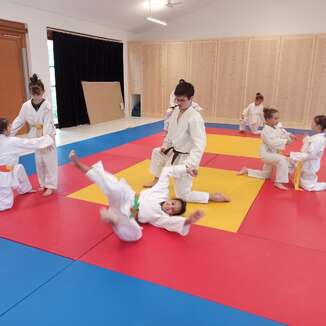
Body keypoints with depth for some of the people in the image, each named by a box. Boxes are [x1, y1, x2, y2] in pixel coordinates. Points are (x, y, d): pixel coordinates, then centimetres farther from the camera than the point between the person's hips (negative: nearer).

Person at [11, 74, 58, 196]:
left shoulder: (47, 106, -16)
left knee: (49, 161, 1)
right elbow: (19, 121, 2)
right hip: (35, 138, 4)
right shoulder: (26, 106, -4)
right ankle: (43, 184, 31)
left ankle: (50, 185, 14)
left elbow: (48, 123, -20)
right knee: (39, 162, 14)